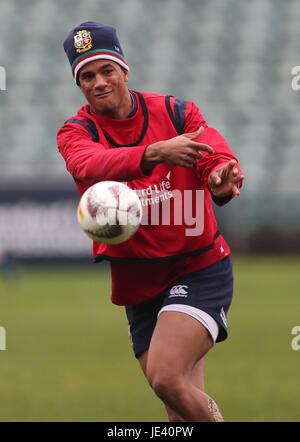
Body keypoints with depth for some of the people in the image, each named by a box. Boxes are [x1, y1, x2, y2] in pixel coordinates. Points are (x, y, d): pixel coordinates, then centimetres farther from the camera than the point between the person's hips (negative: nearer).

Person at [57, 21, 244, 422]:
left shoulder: (176, 113, -3)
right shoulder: (75, 132, -4)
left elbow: (218, 156, -19)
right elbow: (91, 165, -28)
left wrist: (222, 181, -44)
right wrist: (154, 153, -46)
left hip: (200, 270, -3)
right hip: (137, 283, 3)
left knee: (167, 379, -23)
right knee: (183, 411, 2)